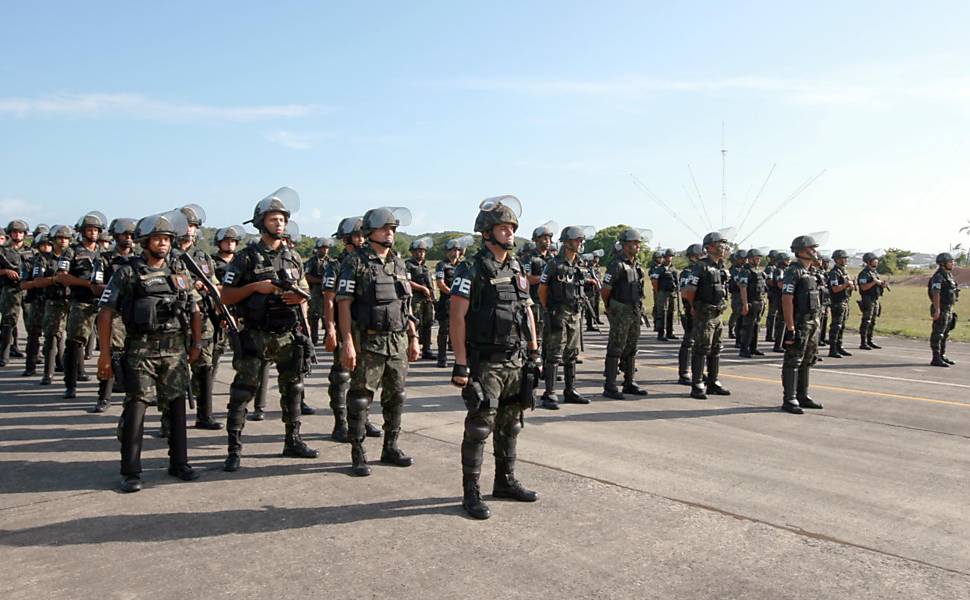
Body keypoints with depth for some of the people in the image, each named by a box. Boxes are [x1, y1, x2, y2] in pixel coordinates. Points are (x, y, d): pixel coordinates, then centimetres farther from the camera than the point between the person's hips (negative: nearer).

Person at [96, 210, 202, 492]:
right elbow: (106, 314, -2)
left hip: (175, 349, 4)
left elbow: (195, 311, 18)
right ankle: (131, 472, 1)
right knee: (136, 406, -6)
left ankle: (179, 463, 19)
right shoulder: (127, 273, -1)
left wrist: (197, 343, 8)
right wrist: (105, 355, -6)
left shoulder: (180, 273, 12)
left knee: (176, 406, 8)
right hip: (140, 349, -4)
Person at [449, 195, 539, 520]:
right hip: (485, 363, -7)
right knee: (479, 428, -2)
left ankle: (505, 481, 29)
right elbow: (457, 317, -14)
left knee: (510, 426, 15)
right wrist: (460, 364, -18)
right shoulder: (471, 270, -10)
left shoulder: (518, 269, 12)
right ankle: (471, 493, 8)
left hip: (516, 361, 7)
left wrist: (534, 352, 13)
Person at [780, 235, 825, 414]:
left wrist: (816, 323, 16)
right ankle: (789, 400, 0)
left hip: (813, 323, 9)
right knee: (793, 362, -4)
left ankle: (802, 396, 23)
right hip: (799, 324, -9)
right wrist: (790, 328, -22)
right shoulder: (793, 272, -13)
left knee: (807, 361, 14)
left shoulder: (810, 272, 16)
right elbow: (786, 300, -19)